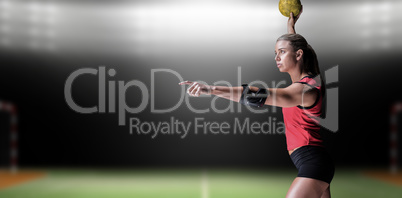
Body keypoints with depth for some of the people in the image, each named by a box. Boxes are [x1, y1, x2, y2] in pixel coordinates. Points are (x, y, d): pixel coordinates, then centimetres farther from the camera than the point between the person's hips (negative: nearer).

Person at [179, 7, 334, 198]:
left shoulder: (304, 89, -18)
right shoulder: (304, 79, 11)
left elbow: (259, 96, -32)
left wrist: (212, 89, -39)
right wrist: (291, 26, 47)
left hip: (312, 162, -11)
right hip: (312, 163, 11)